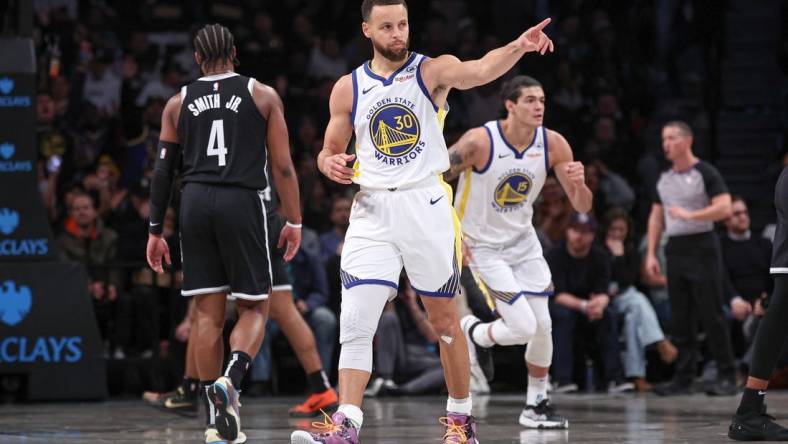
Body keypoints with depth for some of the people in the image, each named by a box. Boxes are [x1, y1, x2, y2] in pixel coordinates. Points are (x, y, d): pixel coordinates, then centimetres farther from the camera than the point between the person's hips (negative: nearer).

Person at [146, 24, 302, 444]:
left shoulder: (178, 102, 12)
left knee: (207, 312, 7)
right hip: (242, 203, -2)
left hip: (195, 203, 2)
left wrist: (155, 231, 13)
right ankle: (231, 380, -21)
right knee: (254, 308, 7)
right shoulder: (262, 95, 7)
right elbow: (282, 165, 1)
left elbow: (162, 170, 9)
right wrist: (294, 221, 7)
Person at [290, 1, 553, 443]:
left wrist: (518, 47, -42)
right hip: (373, 211, 2)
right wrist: (331, 164, -9)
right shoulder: (348, 89, 8)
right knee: (356, 321, -9)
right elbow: (330, 151, 16)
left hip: (427, 204, -2)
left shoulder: (432, 70, -2)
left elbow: (481, 71, -22)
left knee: (445, 319, 8)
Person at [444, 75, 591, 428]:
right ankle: (472, 333, 18)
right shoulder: (479, 141, -23)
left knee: (543, 326, 1)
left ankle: (536, 406, 18)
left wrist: (579, 183, -28)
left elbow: (582, 206, -5)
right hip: (482, 245, -5)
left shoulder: (553, 144, -10)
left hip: (523, 240, 5)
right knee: (523, 327, -14)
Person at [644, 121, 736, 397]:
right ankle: (684, 378, 9)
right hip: (675, 250, 6)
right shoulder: (664, 178, 14)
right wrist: (651, 254, 12)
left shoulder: (705, 173, -6)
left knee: (712, 316, -6)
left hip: (702, 247, -6)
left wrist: (690, 215, -23)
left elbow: (725, 208, -17)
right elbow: (656, 217, 19)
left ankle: (727, 377, -2)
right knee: (680, 319, 6)